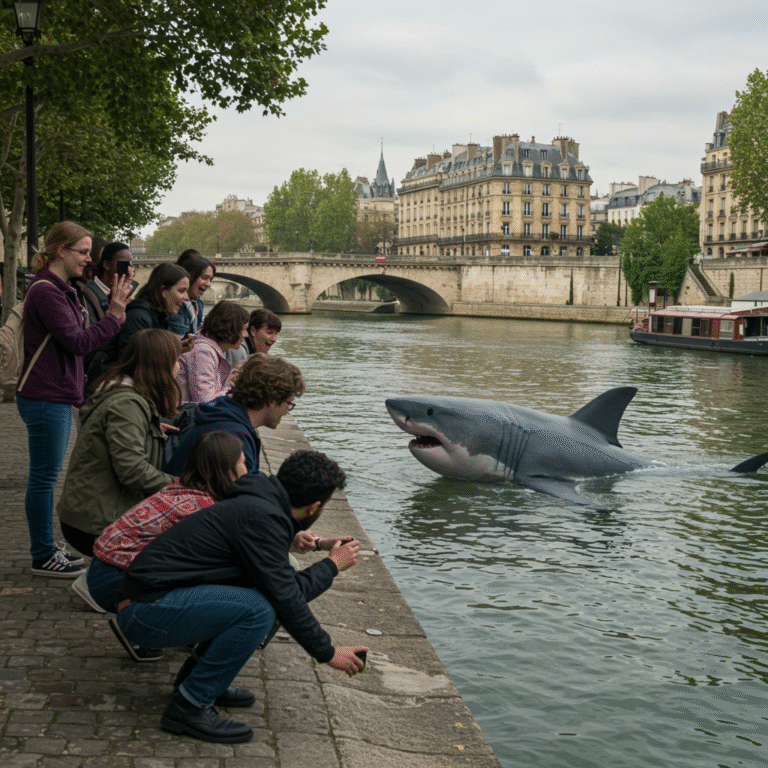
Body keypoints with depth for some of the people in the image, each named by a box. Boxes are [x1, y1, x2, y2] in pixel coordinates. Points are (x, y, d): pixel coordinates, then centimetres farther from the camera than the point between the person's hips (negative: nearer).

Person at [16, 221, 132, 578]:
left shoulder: (62, 289, 16)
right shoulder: (45, 291, -16)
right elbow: (77, 342, -20)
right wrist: (114, 315, -16)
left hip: (58, 396, 10)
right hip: (45, 398, -10)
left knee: (47, 477, 16)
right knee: (43, 477, -2)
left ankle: (46, 549, 25)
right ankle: (43, 557, 7)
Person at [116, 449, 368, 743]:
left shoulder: (260, 505, 12)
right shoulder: (262, 518, -18)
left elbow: (286, 589, 16)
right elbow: (286, 600, -18)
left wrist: (328, 563, 17)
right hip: (146, 610, -10)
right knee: (258, 610, -24)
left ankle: (195, 676, 16)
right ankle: (190, 705, -10)